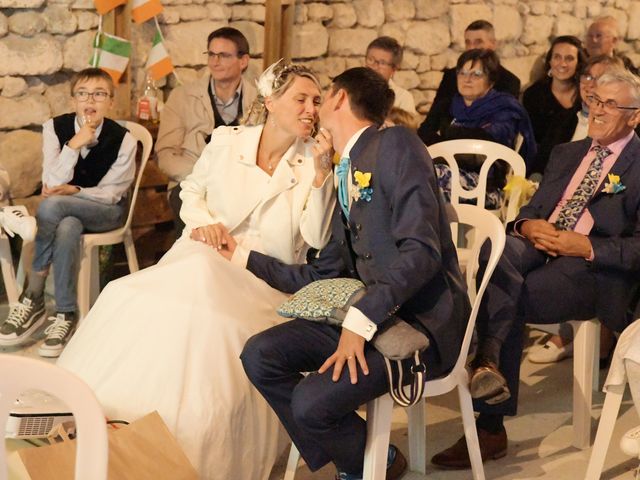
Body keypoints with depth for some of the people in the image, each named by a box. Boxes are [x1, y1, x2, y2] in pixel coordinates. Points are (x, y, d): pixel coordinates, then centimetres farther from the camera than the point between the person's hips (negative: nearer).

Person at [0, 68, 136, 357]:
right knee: (67, 229, -36)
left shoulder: (122, 139, -12)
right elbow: (52, 184, -13)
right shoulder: (55, 128, -6)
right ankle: (66, 314, -25)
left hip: (107, 211, -2)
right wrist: (74, 145, -24)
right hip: (66, 211, 2)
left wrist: (74, 191, -21)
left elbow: (111, 192, -8)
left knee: (52, 205, -33)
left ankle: (32, 298, -24)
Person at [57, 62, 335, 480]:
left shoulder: (313, 159, 0)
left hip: (264, 277, -2)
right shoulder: (227, 141, 5)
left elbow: (317, 238, -10)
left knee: (207, 320, -34)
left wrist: (321, 173, -16)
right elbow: (192, 190, 22)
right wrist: (202, 221, 2)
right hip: (205, 255, 2)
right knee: (133, 305, -26)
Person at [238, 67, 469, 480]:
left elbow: (421, 250, -21)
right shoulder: (348, 174, 18)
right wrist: (244, 255, 23)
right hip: (370, 312, 8)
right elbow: (323, 276, 21)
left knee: (311, 402, -23)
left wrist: (360, 322, -26)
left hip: (422, 321, -8)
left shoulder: (395, 144, -9)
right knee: (260, 355, -6)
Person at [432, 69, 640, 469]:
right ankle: (489, 363, -42)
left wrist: (586, 247, -16)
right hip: (539, 249, 5)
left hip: (593, 270, -5)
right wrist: (528, 225, -2)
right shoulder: (566, 154, 27)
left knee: (508, 304, -30)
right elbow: (534, 207, 22)